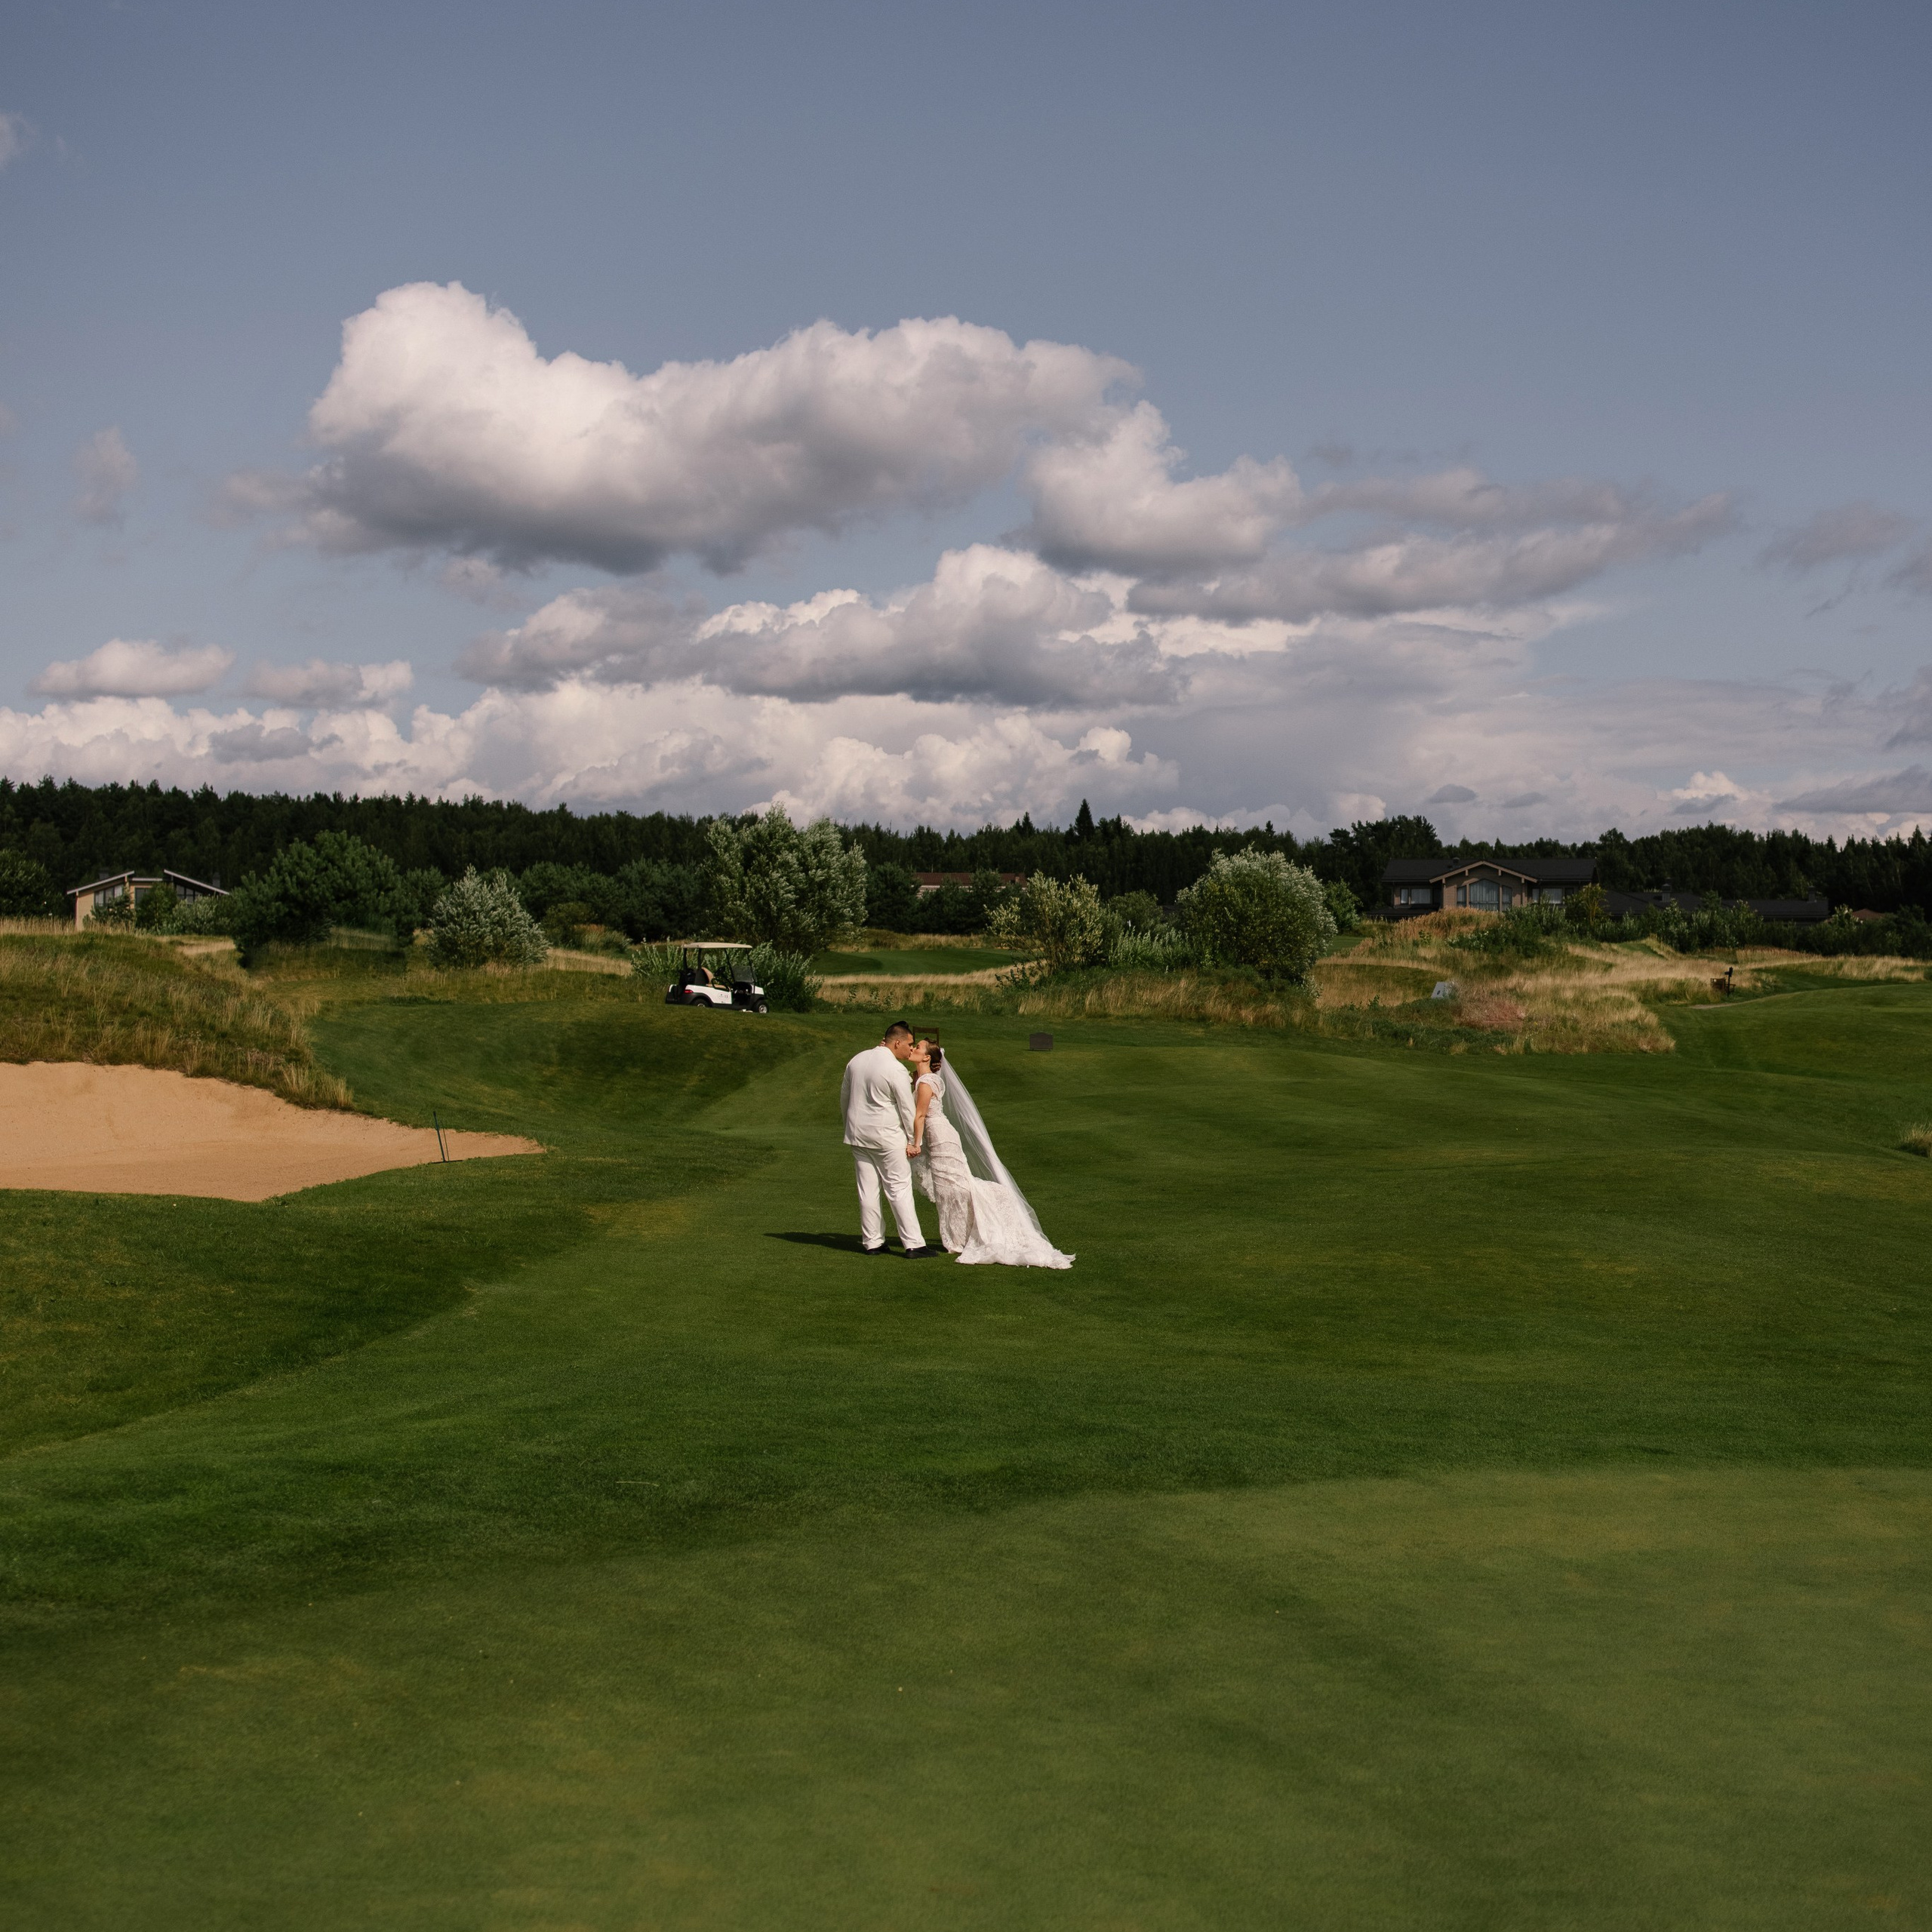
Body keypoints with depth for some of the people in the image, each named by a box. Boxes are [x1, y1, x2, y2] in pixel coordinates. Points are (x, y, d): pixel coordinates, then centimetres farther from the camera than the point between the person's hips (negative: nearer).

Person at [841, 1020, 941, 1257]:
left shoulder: (856, 1060, 7)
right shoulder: (896, 1069, -16)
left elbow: (844, 1096, 18)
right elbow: (907, 1110, -11)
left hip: (857, 1134, 7)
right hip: (886, 1137, -7)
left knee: (867, 1190, 10)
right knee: (900, 1189, -3)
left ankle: (872, 1242, 13)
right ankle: (913, 1244, -5)